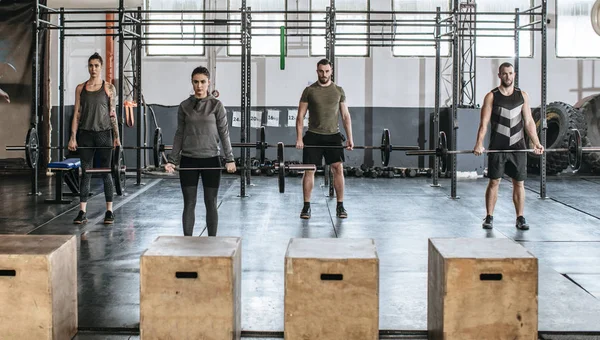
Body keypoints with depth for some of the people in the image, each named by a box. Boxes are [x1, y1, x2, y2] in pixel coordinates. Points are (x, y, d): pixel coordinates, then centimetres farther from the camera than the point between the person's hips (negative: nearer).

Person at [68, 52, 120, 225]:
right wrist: (73, 137, 0)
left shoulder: (109, 88, 1)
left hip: (104, 134, -2)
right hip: (85, 134, 2)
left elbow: (113, 114, 1)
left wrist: (116, 137, -4)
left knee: (106, 173, 4)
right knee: (86, 173, 5)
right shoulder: (80, 88, 7)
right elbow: (77, 114, 6)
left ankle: (109, 211, 10)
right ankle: (82, 212, 7)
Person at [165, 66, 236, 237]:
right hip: (188, 160, 2)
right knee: (189, 203, 4)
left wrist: (229, 159, -8)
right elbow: (179, 134, 7)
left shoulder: (216, 105, -1)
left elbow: (224, 133, -2)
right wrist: (172, 160, 2)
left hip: (211, 159, -1)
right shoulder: (184, 106, 4)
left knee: (211, 203, 6)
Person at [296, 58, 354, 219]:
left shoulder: (339, 91, 6)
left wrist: (350, 138, 1)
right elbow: (300, 116, 0)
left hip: (333, 135, 1)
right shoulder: (309, 91, 1)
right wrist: (299, 138, -9)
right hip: (313, 136, -1)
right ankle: (306, 206, 7)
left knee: (338, 168, -6)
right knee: (309, 170, -2)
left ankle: (340, 206, 2)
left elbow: (346, 116, 8)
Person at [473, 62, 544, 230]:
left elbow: (529, 122, 9)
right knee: (494, 182, 1)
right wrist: (479, 143, -19)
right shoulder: (491, 96, -1)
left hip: (518, 146, 2)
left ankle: (520, 218, 12)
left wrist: (536, 143, 0)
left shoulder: (522, 96, 8)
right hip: (497, 147, -2)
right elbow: (484, 122, -7)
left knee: (519, 183, 4)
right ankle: (489, 218, 10)